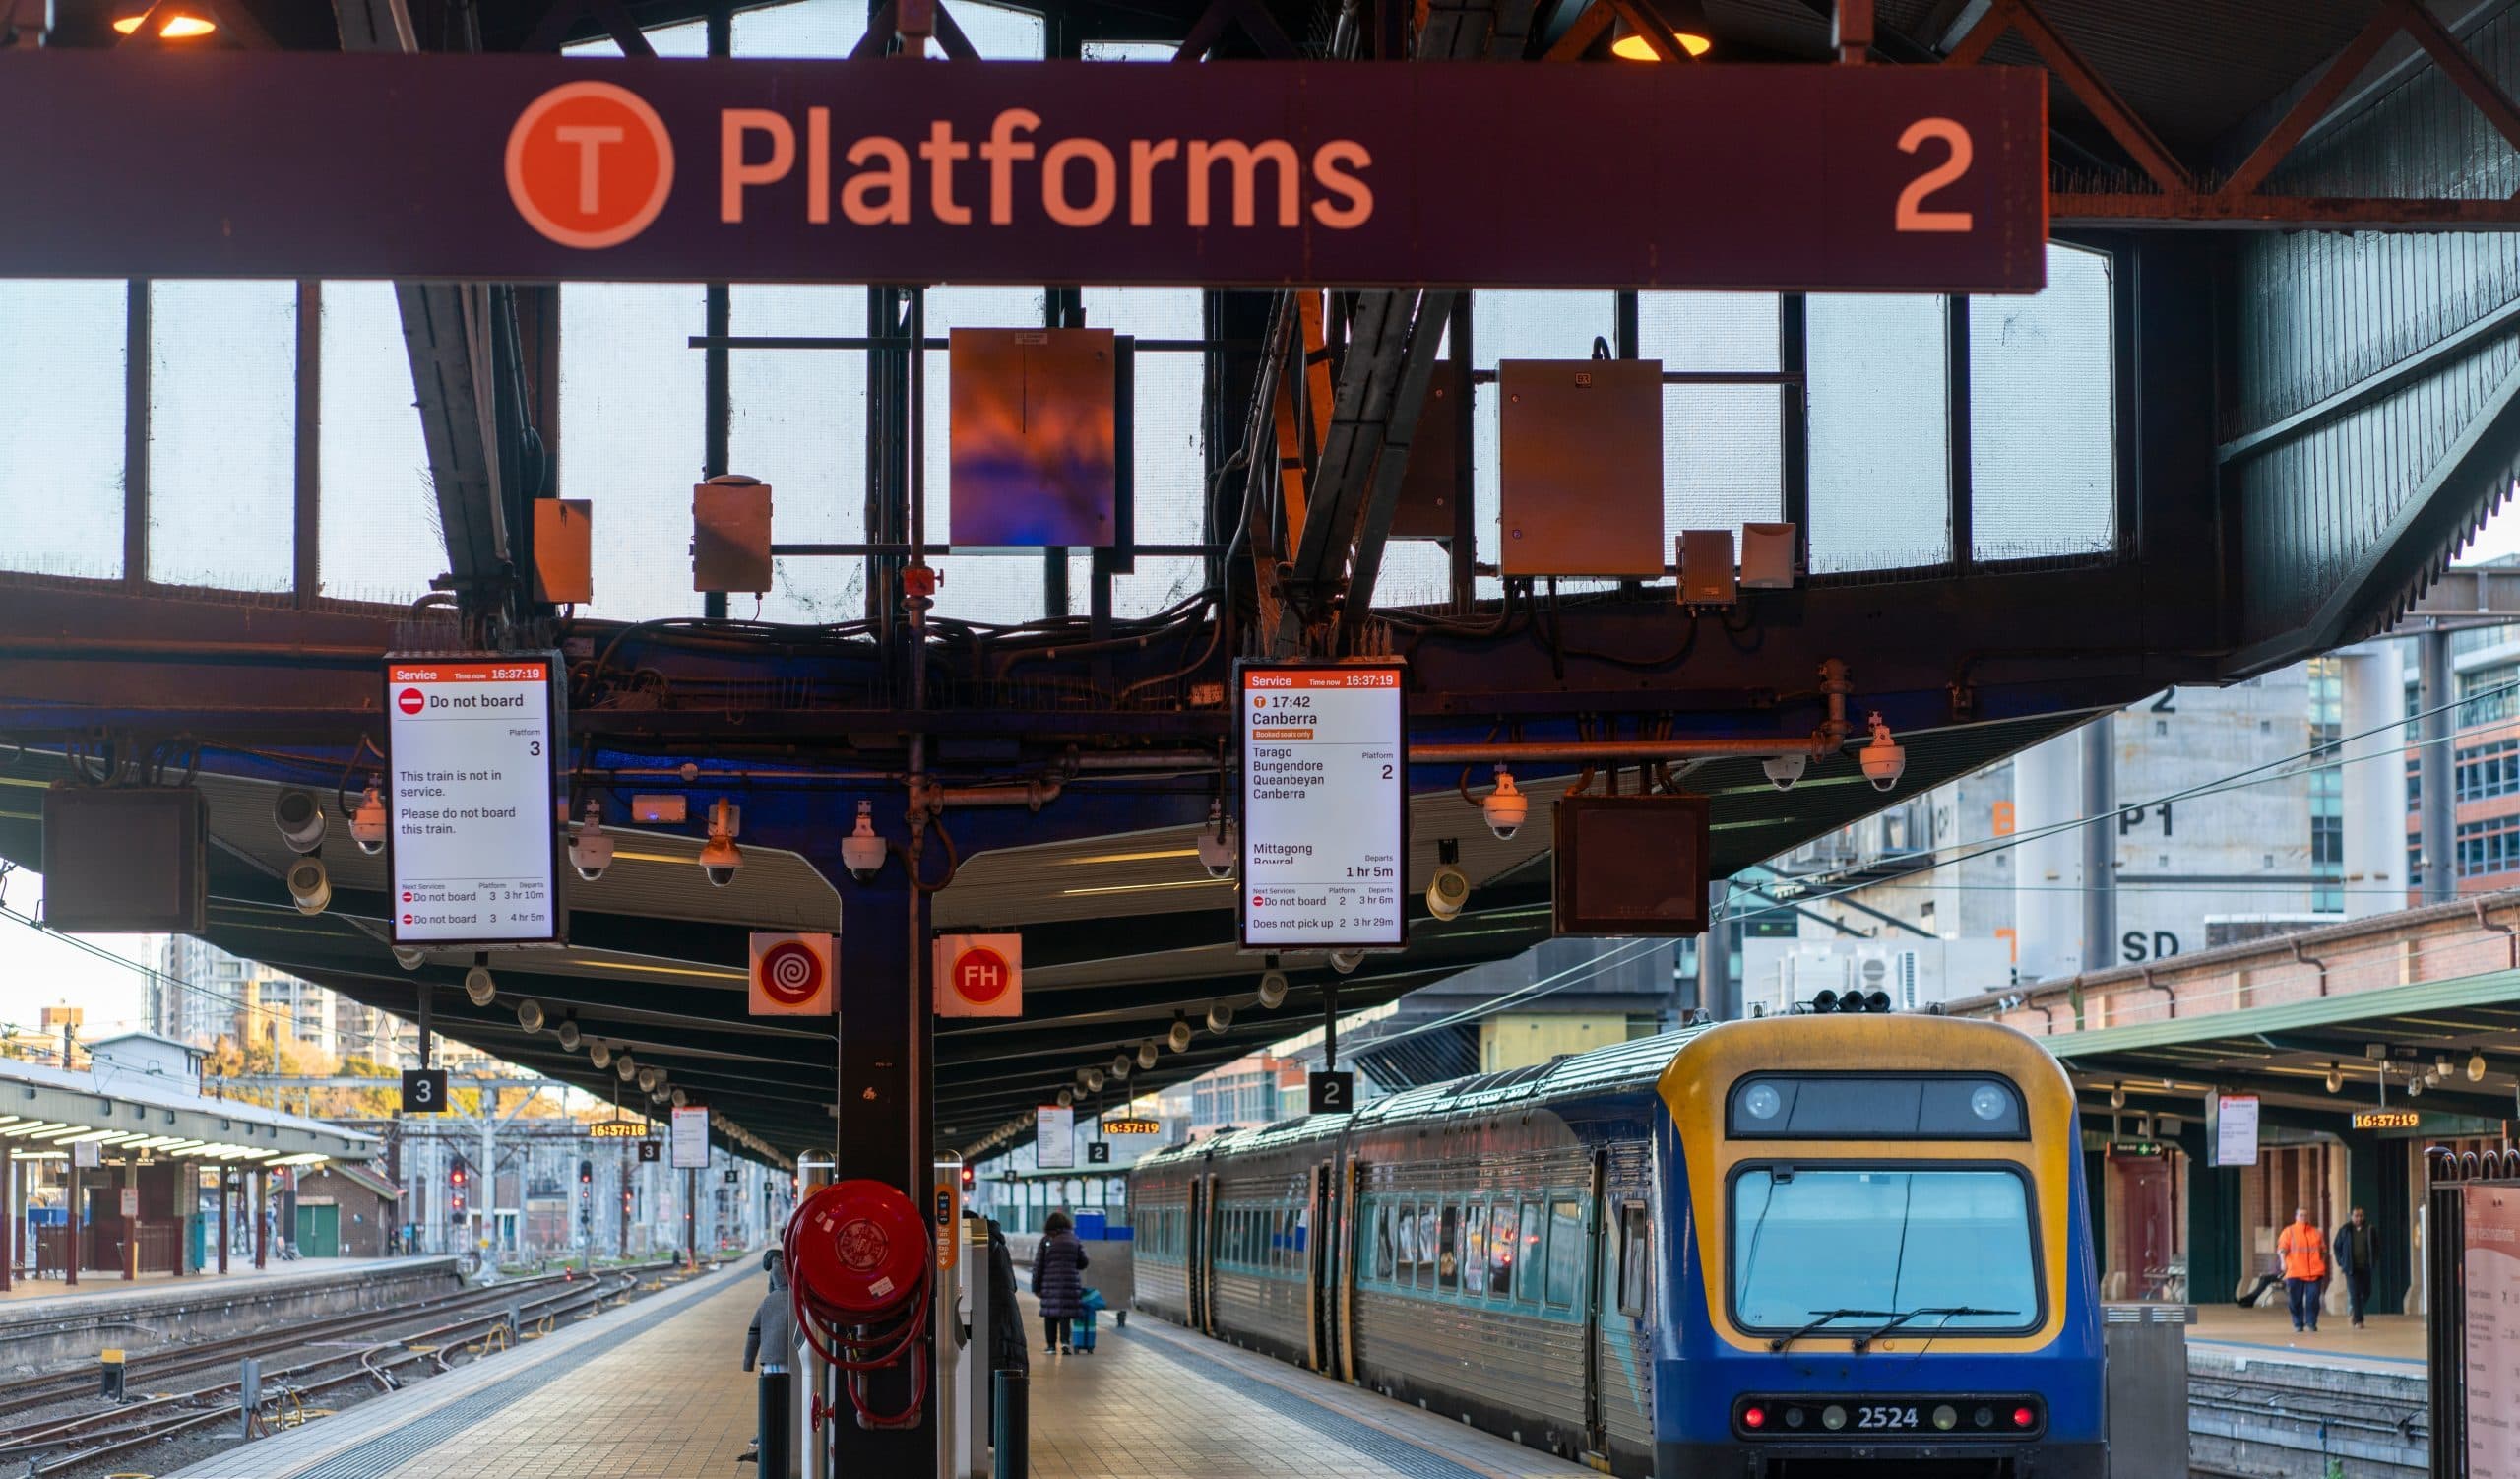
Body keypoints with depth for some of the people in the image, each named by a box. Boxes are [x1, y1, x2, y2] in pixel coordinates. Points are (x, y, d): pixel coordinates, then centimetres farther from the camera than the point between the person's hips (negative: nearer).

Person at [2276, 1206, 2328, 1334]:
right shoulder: (2289, 1232, 2)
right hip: (2295, 1272, -2)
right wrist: (2283, 1261, -24)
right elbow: (2281, 1248, -8)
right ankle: (2298, 1324, 13)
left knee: (2313, 1299, -4)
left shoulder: (2316, 1232, 12)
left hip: (2315, 1273, 2)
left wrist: (2323, 1265, 18)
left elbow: (2323, 1251, 20)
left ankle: (2311, 1323, 3)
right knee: (2296, 1300, 2)